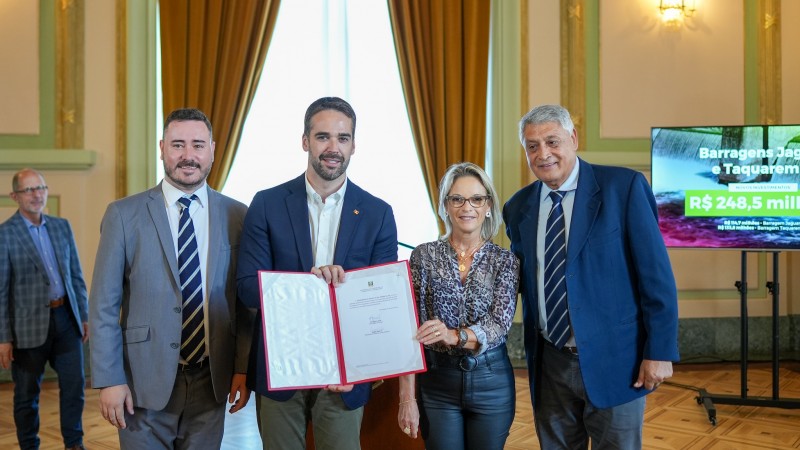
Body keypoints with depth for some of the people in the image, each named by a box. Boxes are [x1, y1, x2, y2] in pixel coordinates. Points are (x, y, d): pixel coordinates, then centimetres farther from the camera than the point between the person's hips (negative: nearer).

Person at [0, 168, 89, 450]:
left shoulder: (62, 226, 8)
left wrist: (84, 315, 10)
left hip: (66, 317, 4)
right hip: (30, 324, -4)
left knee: (74, 383, 6)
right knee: (27, 394, 10)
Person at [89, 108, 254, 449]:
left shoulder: (237, 216, 1)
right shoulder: (123, 215, -3)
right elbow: (104, 306, -3)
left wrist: (243, 369, -1)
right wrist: (109, 380, -7)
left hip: (212, 380, 2)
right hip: (144, 381, -1)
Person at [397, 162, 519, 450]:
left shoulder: (505, 260, -2)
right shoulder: (424, 256, -3)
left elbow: (499, 324, -13)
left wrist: (454, 335, -32)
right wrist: (407, 397, -11)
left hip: (491, 382, 1)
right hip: (437, 381, -1)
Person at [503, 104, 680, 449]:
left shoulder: (624, 186, -9)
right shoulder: (518, 207, 4)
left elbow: (656, 275, -9)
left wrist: (660, 352, -11)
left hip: (613, 361, -4)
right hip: (549, 364, 4)